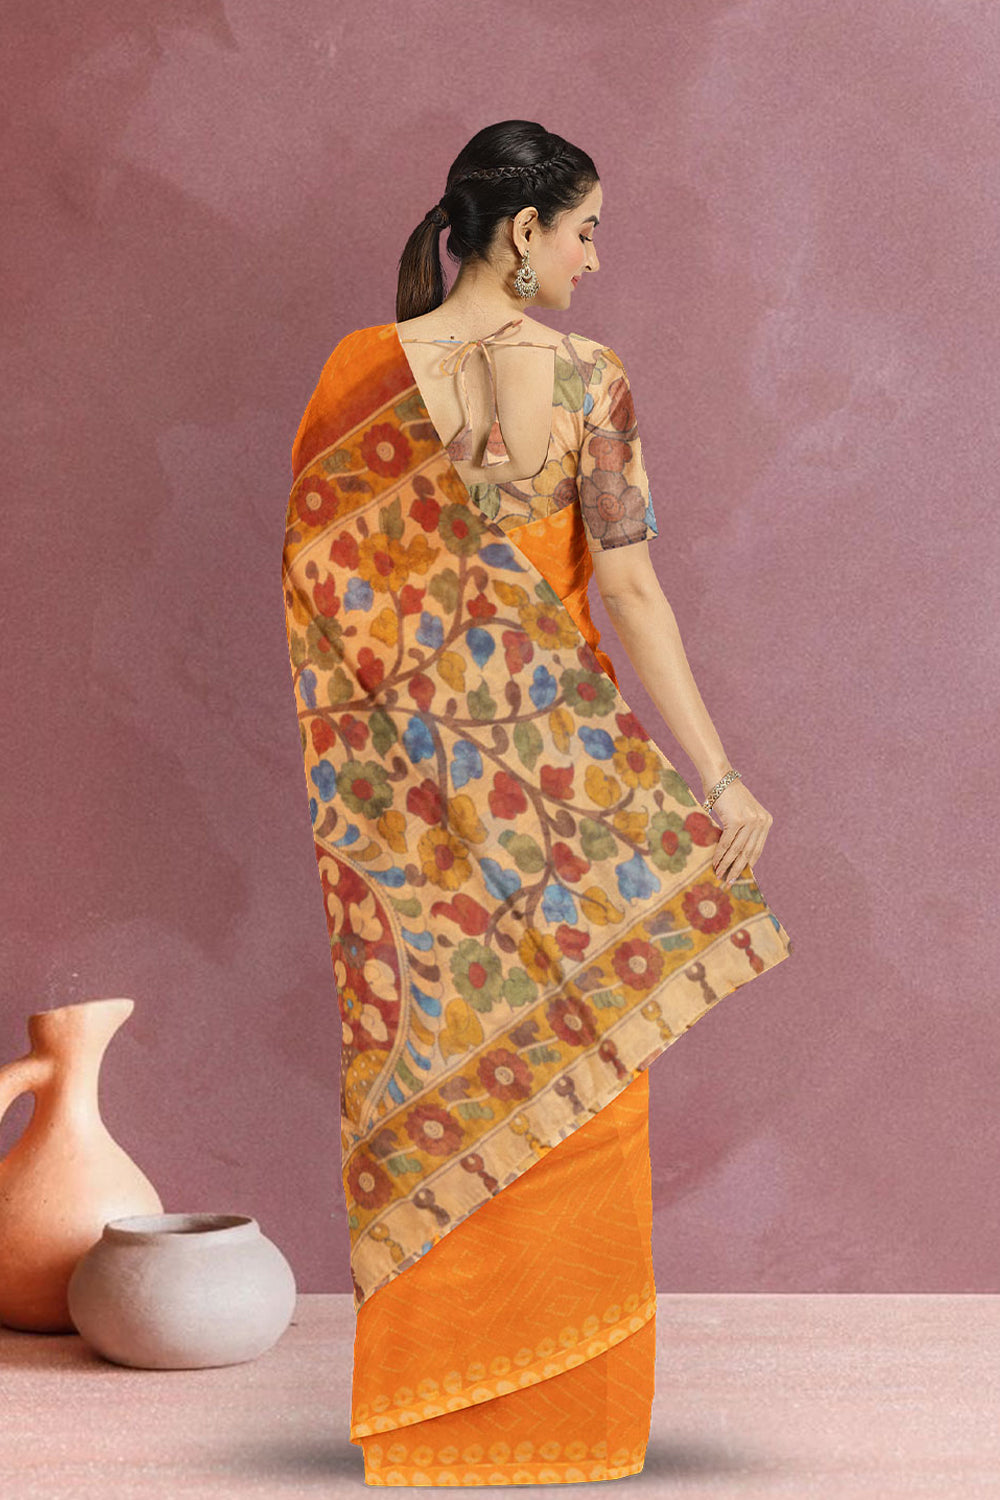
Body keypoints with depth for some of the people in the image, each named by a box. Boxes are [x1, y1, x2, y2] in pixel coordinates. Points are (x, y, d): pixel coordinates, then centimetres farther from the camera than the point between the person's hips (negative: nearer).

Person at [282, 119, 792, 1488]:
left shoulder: (362, 371, -2)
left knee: (433, 1058, 10)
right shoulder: (588, 378, -8)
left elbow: (314, 571, 1)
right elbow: (630, 586, -11)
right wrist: (717, 776, -8)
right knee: (572, 1081, 8)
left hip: (410, 763, 2)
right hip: (558, 752, -2)